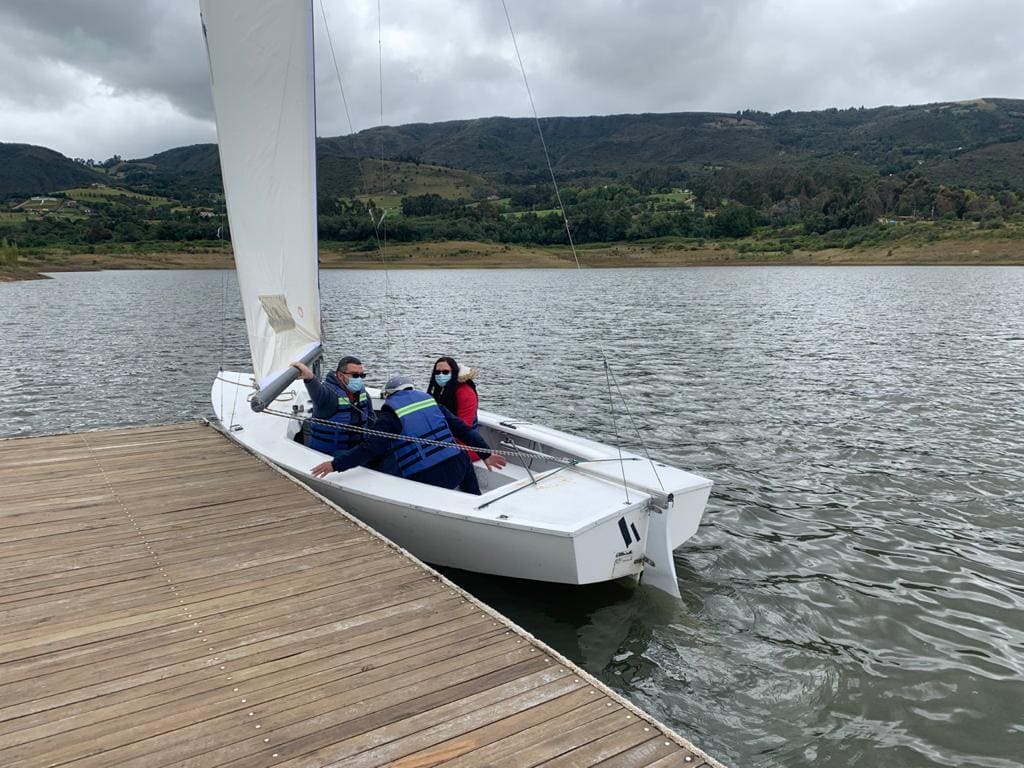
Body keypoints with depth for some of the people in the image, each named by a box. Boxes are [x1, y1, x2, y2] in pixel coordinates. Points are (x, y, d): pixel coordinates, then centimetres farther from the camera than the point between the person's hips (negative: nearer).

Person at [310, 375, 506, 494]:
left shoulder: (390, 415, -1)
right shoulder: (429, 400, 14)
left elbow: (370, 448, -11)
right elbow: (462, 428, 13)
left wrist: (336, 464, -7)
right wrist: (486, 453, 18)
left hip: (427, 480, -4)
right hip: (456, 470, 5)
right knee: (465, 461, 36)